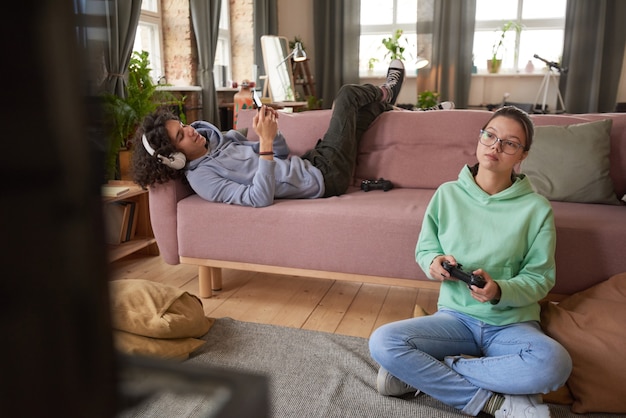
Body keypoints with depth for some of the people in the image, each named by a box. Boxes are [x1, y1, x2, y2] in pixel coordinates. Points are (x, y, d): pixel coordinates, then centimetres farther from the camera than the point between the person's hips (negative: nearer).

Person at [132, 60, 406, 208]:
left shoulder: (219, 140, 8)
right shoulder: (202, 179, -19)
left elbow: (281, 155, 12)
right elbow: (260, 198, -32)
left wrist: (271, 131, -7)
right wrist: (266, 142, -34)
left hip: (311, 163, 8)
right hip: (323, 179, -8)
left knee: (349, 104, 20)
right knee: (348, 95, 3)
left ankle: (381, 103, 49)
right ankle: (383, 96, 33)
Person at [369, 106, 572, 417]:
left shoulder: (536, 208, -4)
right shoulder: (447, 194, 0)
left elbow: (540, 277, -2)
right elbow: (424, 250, 8)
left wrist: (499, 291, -22)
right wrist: (434, 263, -16)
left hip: (512, 323, 0)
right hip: (456, 315, 1)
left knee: (553, 362, -36)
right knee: (382, 343, -25)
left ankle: (421, 373, -19)